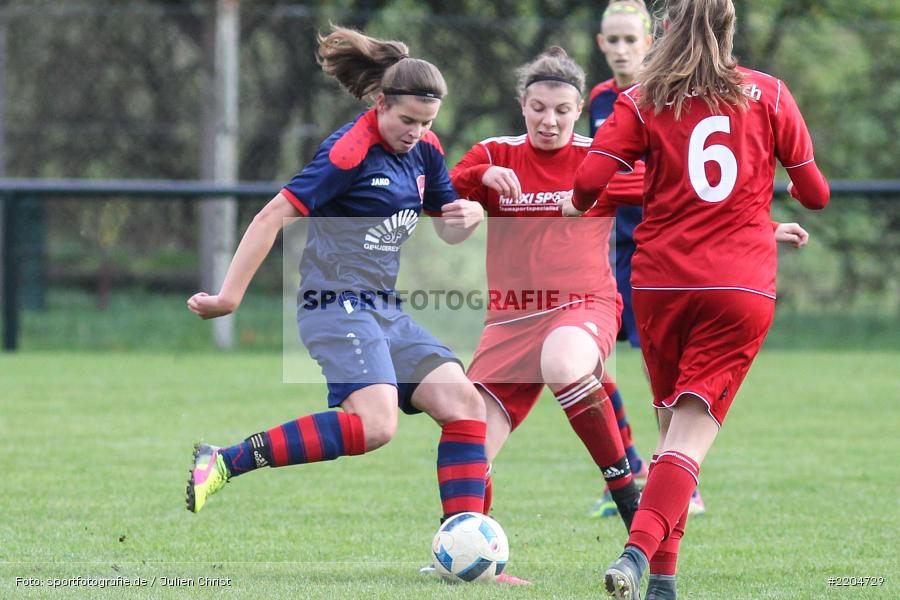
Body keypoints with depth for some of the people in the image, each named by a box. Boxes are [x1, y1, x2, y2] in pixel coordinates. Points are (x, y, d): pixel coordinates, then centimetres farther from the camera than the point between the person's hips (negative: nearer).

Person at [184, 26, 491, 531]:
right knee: (375, 424, -27)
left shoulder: (425, 149, 9)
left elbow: (449, 231, 20)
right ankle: (223, 463, -22)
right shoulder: (351, 152, -16)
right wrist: (230, 297, -18)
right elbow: (276, 215, -16)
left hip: (385, 310, 9)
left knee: (466, 405, -4)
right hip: (338, 305, -9)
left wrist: (470, 216, -5)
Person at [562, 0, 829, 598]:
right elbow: (816, 193, 10)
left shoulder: (642, 100, 3)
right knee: (692, 434, -8)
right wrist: (801, 192, 34)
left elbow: (590, 179, -9)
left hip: (660, 281, 1)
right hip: (742, 288, -1)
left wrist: (578, 206, 14)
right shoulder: (768, 94, 6)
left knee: (672, 424, 17)